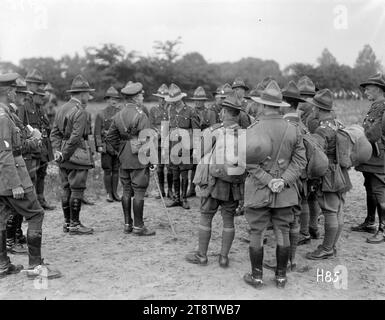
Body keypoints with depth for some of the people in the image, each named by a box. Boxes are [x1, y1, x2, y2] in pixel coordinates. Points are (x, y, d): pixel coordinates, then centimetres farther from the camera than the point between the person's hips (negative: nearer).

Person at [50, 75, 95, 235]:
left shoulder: (61, 109, 13)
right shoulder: (81, 112, -15)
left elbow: (55, 133, 11)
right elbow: (75, 137, -20)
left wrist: (58, 150, 4)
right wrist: (65, 155, -13)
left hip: (65, 158, 9)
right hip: (77, 155, -9)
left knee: (66, 189, 13)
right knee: (77, 190, -2)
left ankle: (67, 222, 22)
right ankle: (75, 224, 5)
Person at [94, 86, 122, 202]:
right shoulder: (101, 114, 1)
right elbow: (97, 132, -2)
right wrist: (99, 145, -10)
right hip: (106, 146, -3)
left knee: (116, 170, 7)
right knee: (107, 170, 1)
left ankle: (115, 192, 15)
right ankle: (109, 193, 10)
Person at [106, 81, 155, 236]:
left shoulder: (118, 115, 9)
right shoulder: (140, 116, -14)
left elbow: (110, 137, 13)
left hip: (124, 159, 7)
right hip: (139, 159, -7)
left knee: (127, 191, 12)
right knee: (139, 192, -1)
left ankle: (127, 224, 19)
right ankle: (138, 226, 5)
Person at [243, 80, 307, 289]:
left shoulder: (254, 129, -11)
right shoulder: (293, 130, 0)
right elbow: (300, 160, -2)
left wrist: (269, 181, -12)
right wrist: (283, 180, -9)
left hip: (259, 191, -3)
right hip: (285, 192, 3)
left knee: (257, 233, 7)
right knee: (283, 232, 12)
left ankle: (256, 277, 17)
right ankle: (281, 276, 21)